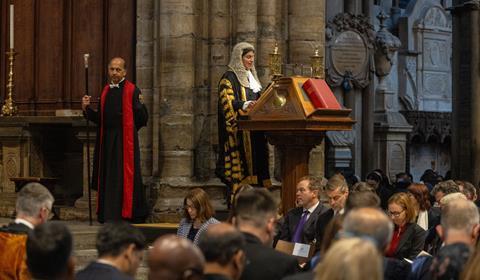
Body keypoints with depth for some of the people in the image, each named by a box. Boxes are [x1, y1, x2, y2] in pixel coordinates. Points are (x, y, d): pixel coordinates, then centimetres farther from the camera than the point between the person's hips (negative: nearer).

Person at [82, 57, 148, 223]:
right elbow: (100, 119, 15)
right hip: (107, 141, 6)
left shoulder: (132, 91, -6)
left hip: (125, 141, -6)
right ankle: (108, 214, 16)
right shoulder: (106, 91, 13)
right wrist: (87, 109, 3)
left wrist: (140, 105, -25)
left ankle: (132, 214, 4)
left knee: (124, 177, -4)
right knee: (108, 177, 8)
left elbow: (142, 119, -10)